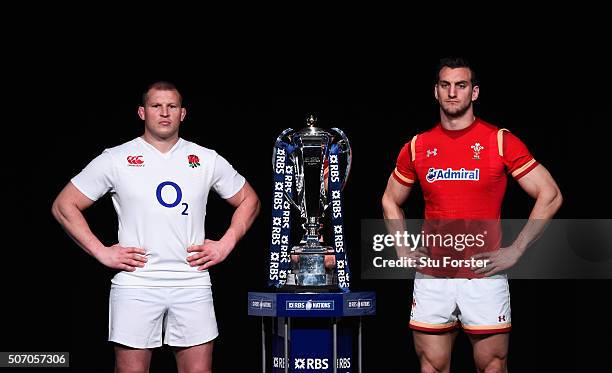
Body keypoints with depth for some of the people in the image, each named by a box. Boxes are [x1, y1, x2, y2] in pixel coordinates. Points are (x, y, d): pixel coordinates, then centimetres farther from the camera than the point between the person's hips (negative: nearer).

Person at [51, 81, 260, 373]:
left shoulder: (207, 160, 10)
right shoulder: (115, 160, 3)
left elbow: (249, 201, 21)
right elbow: (63, 206, 5)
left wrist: (225, 245, 7)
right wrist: (101, 252, -3)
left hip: (193, 284, 2)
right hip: (135, 285, -2)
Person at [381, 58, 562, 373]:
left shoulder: (501, 142, -2)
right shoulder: (417, 146, 7)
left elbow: (550, 195, -2)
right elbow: (390, 201, 21)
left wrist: (515, 251, -7)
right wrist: (403, 250, 8)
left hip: (484, 276, -2)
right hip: (431, 278, 3)